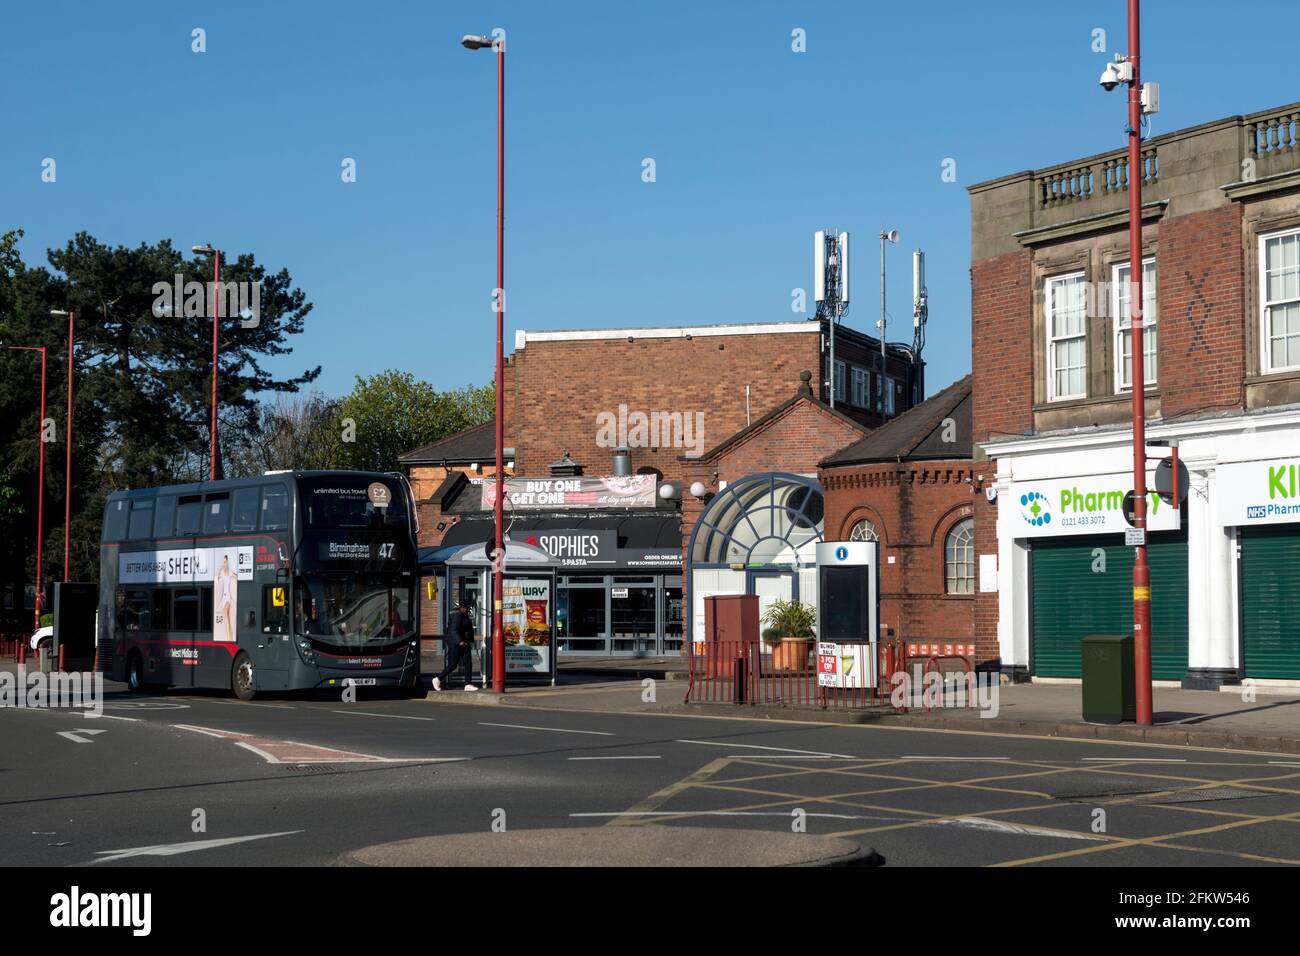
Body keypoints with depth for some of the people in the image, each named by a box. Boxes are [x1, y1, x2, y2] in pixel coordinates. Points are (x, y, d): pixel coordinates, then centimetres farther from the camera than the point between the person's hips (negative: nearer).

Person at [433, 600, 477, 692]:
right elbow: (454, 630, -25)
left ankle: (468, 684, -2)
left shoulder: (465, 616, 15)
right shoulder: (457, 616, -15)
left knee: (468, 663, 0)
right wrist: (459, 641, -34)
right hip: (455, 643, -10)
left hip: (464, 643, 10)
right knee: (453, 665, -5)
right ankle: (438, 679, 10)